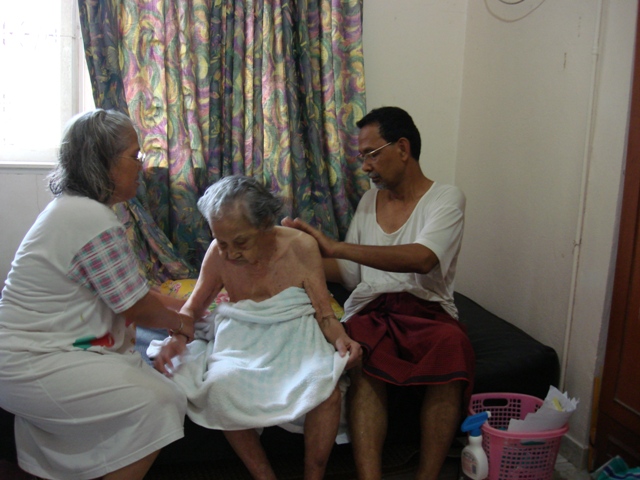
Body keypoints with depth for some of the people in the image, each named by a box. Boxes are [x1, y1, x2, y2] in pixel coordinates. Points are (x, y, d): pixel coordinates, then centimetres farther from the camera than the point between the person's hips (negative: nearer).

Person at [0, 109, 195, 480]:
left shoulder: (72, 206, 10)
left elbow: (127, 294, 15)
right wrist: (180, 322, 4)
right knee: (155, 406, -17)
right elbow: (138, 308, -14)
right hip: (30, 366, -10)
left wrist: (178, 315, 12)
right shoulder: (96, 221, -23)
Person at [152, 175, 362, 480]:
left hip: (295, 337, -1)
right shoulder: (218, 254, -4)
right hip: (242, 339, 2)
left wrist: (340, 338, -27)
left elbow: (324, 312, -6)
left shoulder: (300, 247, -10)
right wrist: (178, 338, -11)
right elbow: (193, 308, 10)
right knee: (219, 385, -31)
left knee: (326, 387, -32)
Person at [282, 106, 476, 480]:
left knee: (452, 345, -37)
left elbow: (422, 259, -21)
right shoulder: (369, 201, 18)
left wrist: (337, 247, -22)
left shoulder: (446, 199, 0)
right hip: (370, 311, 3)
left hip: (427, 310, -3)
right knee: (364, 364, -32)